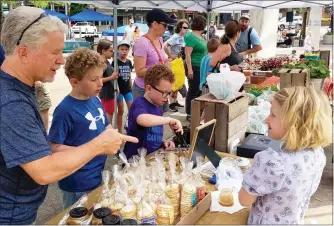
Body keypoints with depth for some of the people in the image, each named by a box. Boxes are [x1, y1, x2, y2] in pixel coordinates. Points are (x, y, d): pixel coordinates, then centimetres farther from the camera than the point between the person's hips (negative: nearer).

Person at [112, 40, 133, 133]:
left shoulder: (129, 62, 6)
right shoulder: (115, 62, -8)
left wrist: (131, 88, 13)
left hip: (128, 89, 5)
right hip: (119, 89, -4)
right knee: (120, 111, 3)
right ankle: (119, 132, 14)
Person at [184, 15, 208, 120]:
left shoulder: (200, 36, 12)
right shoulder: (192, 37, -15)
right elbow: (187, 54, -20)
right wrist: (190, 69, -25)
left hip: (201, 68, 9)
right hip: (194, 68, -9)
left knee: (199, 90, 14)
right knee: (193, 91, -3)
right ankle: (189, 114, 7)